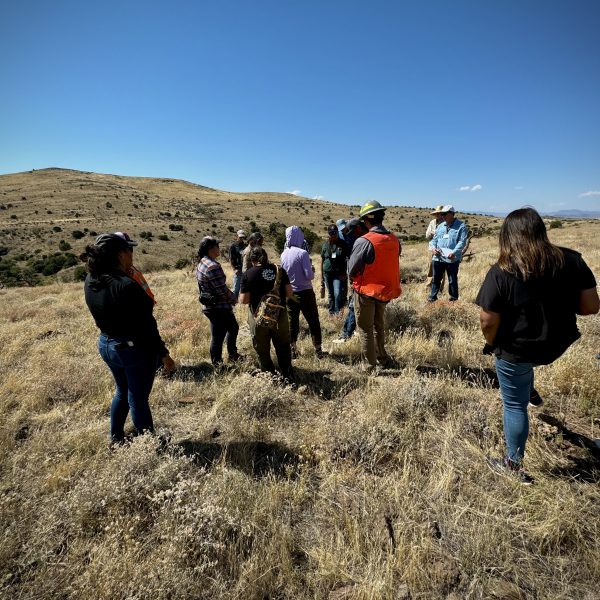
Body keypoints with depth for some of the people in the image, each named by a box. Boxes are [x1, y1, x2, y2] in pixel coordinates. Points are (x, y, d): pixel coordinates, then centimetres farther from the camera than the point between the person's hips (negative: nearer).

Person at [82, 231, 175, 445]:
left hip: (106, 345, 8)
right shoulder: (127, 286, -28)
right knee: (138, 398, 10)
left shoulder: (90, 281, -4)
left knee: (122, 391, 27)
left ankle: (116, 438, 43)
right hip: (135, 349, -7)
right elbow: (146, 327, -24)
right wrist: (164, 354, -13)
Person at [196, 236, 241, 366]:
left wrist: (231, 298, 10)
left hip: (210, 305, 11)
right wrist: (234, 299, -4)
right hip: (219, 308, -11)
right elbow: (222, 291, -23)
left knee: (233, 328, 25)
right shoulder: (213, 266, -23)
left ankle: (232, 355, 40)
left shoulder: (202, 263, 9)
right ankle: (217, 365, 19)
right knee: (218, 337, 4)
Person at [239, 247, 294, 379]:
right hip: (280, 315, 3)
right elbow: (289, 292, -1)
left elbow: (244, 300, -11)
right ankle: (288, 375, 29)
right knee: (283, 346, 20)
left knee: (263, 350, 15)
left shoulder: (248, 274, -10)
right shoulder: (279, 270, -1)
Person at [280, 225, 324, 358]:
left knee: (292, 322, 13)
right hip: (305, 293, -5)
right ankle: (318, 350, 15)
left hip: (290, 293, 5)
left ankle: (292, 350, 19)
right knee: (313, 322, 8)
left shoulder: (284, 254, 1)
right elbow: (309, 276, -18)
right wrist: (312, 270, 2)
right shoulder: (302, 253, -16)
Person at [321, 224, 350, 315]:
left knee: (338, 294, -13)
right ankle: (331, 312, 25)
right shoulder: (325, 245, 2)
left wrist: (345, 273, -7)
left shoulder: (343, 244, -4)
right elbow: (322, 260, 7)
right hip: (327, 273, 2)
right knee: (330, 294, 12)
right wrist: (322, 275, 7)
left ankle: (338, 312, 2)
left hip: (339, 274, -2)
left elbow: (348, 259, 0)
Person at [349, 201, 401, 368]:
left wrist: (356, 280, 5)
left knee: (366, 329, 10)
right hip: (386, 290, 6)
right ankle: (381, 357, 40)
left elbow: (351, 270, -15)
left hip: (366, 291, -6)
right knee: (379, 326, 25)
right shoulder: (394, 240, -5)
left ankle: (369, 365, 19)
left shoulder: (363, 241, -23)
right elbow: (392, 265, 4)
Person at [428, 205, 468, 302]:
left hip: (452, 259, -4)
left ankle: (454, 299, 19)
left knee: (452, 281, 7)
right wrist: (433, 247, -5)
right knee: (436, 279, 11)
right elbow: (434, 239, 16)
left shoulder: (461, 226, -3)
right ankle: (432, 298, 21)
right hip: (438, 258, 5)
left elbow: (462, 241, -11)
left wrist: (454, 252, -24)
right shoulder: (440, 226, 14)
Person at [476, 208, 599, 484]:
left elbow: (488, 321, -22)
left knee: (515, 405, 13)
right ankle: (529, 390, 58)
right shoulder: (571, 260, -10)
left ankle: (514, 466, 31)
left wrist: (493, 345, -1)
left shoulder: (501, 272, -23)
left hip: (515, 352, -5)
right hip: (556, 345, 5)